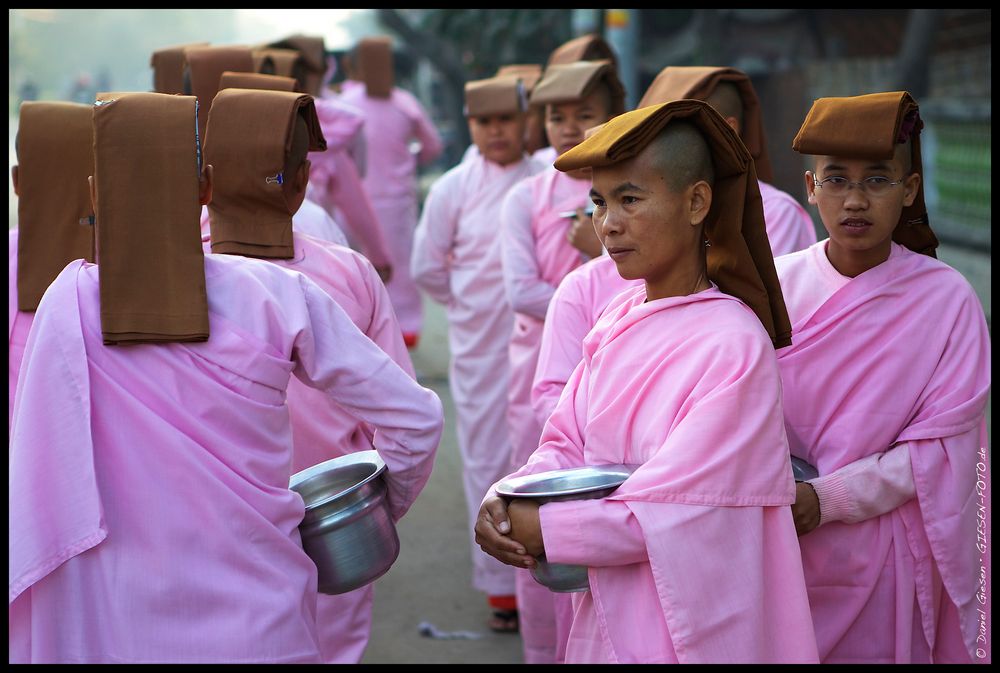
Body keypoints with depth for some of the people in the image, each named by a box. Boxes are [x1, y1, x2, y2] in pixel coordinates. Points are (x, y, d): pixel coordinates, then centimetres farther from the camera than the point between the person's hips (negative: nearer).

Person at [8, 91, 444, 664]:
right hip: (257, 625, 0)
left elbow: (45, 492, -7)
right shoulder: (277, 297, -9)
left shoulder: (69, 305, -10)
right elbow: (415, 417, -5)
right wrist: (388, 504, 14)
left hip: (110, 631, 1)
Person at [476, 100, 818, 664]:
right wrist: (505, 500, -15)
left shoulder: (733, 345, -20)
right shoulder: (619, 320, 1)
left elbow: (669, 513, -22)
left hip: (686, 631, -6)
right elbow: (568, 445, 4)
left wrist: (538, 528, -19)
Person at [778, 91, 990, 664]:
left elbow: (943, 446, -10)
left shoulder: (946, 299, -7)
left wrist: (827, 498, -18)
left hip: (883, 565, -1)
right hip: (778, 556, 2)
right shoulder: (776, 285, -2)